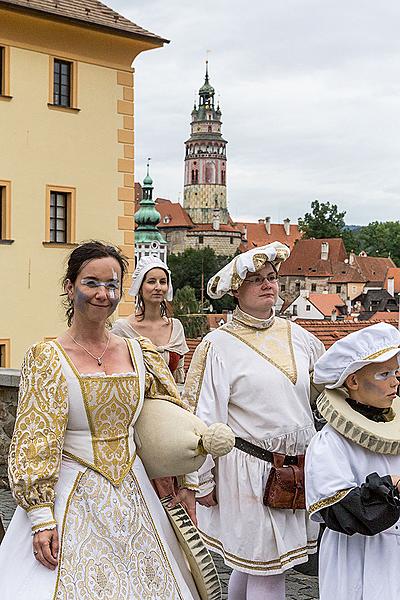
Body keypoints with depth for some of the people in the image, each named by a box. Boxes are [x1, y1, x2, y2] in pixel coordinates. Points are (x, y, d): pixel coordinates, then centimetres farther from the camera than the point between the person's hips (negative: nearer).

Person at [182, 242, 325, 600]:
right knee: (268, 570, 0)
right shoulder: (219, 346, -8)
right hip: (249, 467, -5)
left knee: (252, 563, 17)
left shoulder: (296, 335, 7)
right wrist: (202, 482, -8)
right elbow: (203, 417, -8)